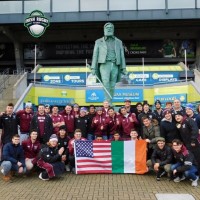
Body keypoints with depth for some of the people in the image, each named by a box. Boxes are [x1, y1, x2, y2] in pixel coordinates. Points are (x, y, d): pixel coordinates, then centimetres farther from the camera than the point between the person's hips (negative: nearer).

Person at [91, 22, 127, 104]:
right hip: (104, 65, -2)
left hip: (115, 66, 2)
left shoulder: (118, 42, 15)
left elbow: (122, 56, 13)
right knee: (106, 83, -21)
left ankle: (110, 103, 8)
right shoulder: (99, 42, 11)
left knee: (112, 86, 1)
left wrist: (124, 68, 4)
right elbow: (95, 55, 7)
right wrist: (93, 68, -2)